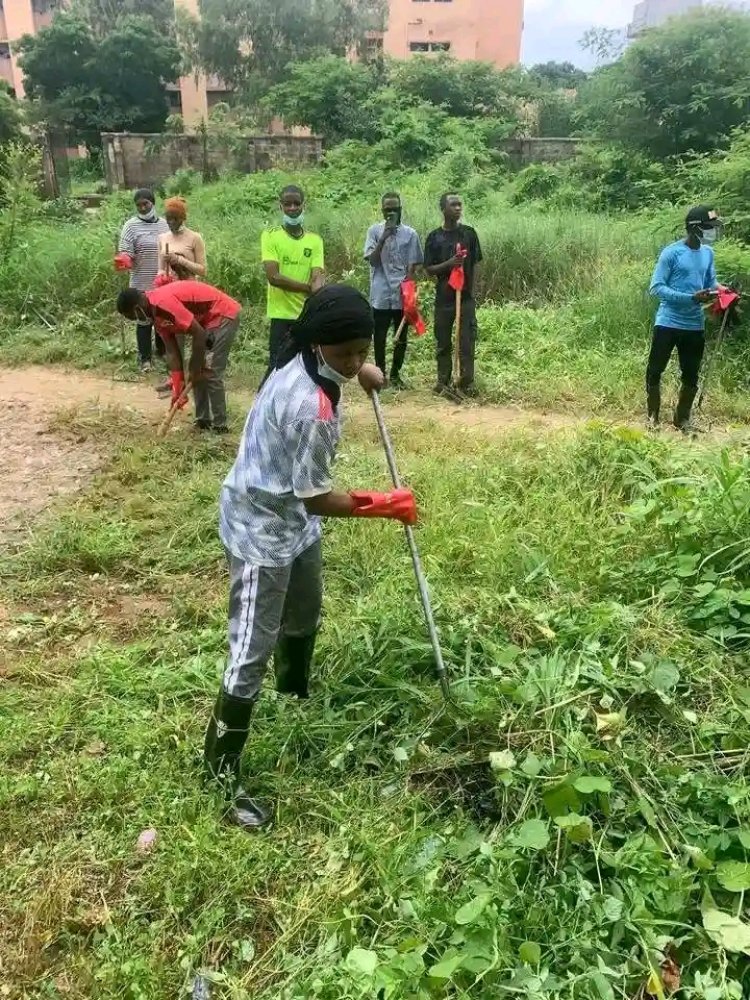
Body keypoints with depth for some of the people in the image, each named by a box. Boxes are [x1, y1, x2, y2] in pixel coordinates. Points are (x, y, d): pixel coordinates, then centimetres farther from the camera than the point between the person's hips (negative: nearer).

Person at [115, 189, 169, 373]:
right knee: (144, 321, 4)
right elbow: (125, 253, -11)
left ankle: (162, 351, 35)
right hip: (143, 284, -4)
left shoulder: (164, 223, 7)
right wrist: (123, 260, -34)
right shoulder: (131, 226, -8)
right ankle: (145, 358, 16)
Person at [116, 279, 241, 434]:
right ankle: (203, 420, 19)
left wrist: (195, 368, -14)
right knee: (196, 372, 11)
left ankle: (219, 426, 0)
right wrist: (178, 389, -1)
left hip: (225, 315, -10)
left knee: (211, 373, -9)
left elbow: (199, 334, -26)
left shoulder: (162, 303, -25)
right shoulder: (155, 312, 4)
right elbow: (172, 351, 3)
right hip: (208, 319, 10)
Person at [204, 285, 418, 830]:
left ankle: (296, 696, 57)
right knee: (252, 652, -3)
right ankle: (223, 769, 12)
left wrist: (363, 370, 12)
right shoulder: (311, 408, -34)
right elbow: (317, 498, -26)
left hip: (293, 518, 10)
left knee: (304, 619, 29)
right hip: (262, 527, -10)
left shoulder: (309, 361, -7)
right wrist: (387, 505, -16)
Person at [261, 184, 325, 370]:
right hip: (281, 315, -3)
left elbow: (318, 278, -5)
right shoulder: (270, 236, 0)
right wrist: (307, 288, -13)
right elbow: (273, 277, -12)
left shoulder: (315, 240, 8)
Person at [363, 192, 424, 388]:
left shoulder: (410, 233, 4)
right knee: (380, 336, 4)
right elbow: (372, 260, -7)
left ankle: (395, 374, 20)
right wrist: (383, 238, -18)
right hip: (381, 295, -1)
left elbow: (413, 265, 3)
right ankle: (380, 373, 17)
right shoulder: (375, 231, 3)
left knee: (402, 337, 7)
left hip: (402, 295, 1)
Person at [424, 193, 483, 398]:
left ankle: (467, 382, 6)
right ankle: (443, 382, 15)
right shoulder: (434, 237, -1)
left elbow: (474, 264, 7)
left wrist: (472, 289, 0)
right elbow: (429, 270, -1)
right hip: (444, 298, 0)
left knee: (467, 342, -1)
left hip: (466, 296, 1)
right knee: (443, 343, 6)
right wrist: (449, 264, -17)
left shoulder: (469, 233, 3)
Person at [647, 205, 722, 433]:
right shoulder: (672, 253, -12)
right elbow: (656, 288, -15)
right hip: (668, 323, -5)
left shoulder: (708, 253, 6)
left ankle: (682, 419, 29)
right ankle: (653, 417, 19)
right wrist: (691, 298, -23)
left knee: (691, 376, 12)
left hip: (694, 326, 5)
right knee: (654, 372, 3)